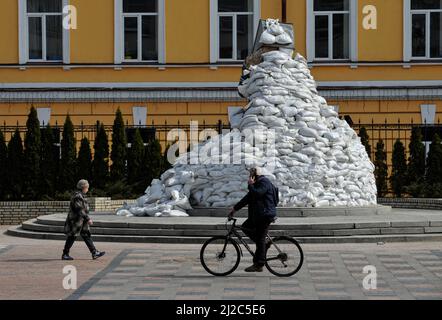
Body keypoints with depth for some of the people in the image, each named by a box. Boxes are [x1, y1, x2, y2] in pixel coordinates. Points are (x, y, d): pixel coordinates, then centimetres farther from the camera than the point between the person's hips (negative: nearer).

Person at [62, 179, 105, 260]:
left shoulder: (81, 195, 14)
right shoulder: (78, 196, -19)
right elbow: (79, 210, -25)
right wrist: (88, 219, -25)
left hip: (82, 221, 10)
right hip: (76, 220, -10)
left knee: (87, 235, 7)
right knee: (72, 237, -2)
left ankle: (94, 253, 6)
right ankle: (65, 255, 8)